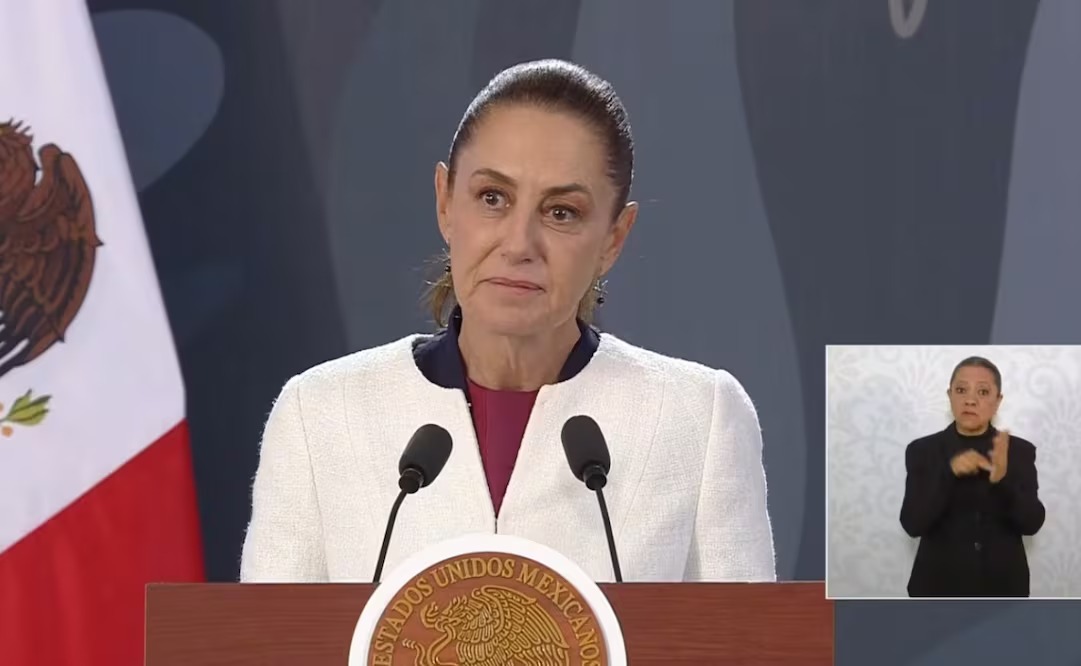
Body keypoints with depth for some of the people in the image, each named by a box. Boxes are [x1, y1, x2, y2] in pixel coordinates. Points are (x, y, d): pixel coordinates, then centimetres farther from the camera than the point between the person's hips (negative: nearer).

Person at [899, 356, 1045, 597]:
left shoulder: (1019, 451, 2)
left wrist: (1003, 479, -27)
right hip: (940, 590, -1)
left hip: (1001, 590, 1)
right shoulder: (923, 451, 1)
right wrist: (948, 473, -24)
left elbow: (1032, 522, -9)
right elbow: (912, 523, -10)